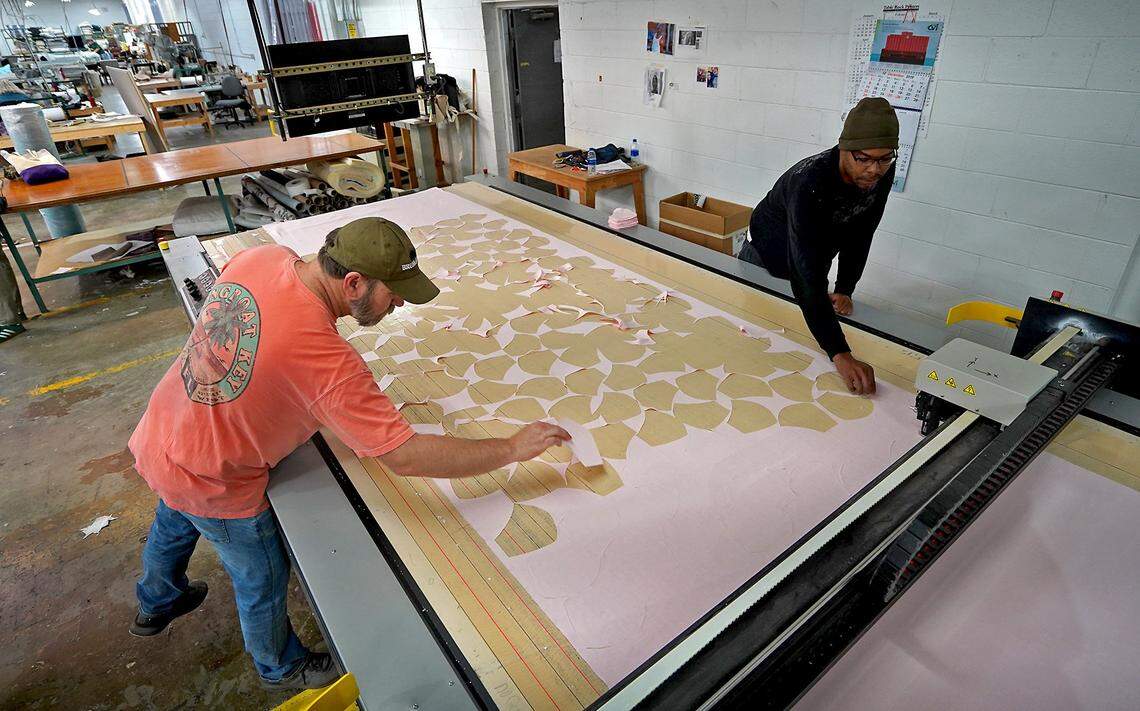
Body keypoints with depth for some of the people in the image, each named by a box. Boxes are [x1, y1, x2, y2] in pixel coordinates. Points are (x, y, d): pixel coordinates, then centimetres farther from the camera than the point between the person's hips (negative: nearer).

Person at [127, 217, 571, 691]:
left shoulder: (264, 256, -18)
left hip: (160, 435, 8)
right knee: (262, 577, 19)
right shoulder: (325, 358, -40)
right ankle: (280, 667, 49)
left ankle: (156, 604, 70)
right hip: (209, 483, -8)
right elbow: (404, 457, -38)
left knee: (173, 525, 36)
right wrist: (514, 448, -32)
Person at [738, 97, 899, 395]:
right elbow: (805, 274, -53)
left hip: (817, 258, 6)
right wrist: (841, 355, -59)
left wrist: (844, 290, -19)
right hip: (767, 256, -6)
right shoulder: (810, 183, -45)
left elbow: (859, 234, -7)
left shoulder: (883, 174, -22)